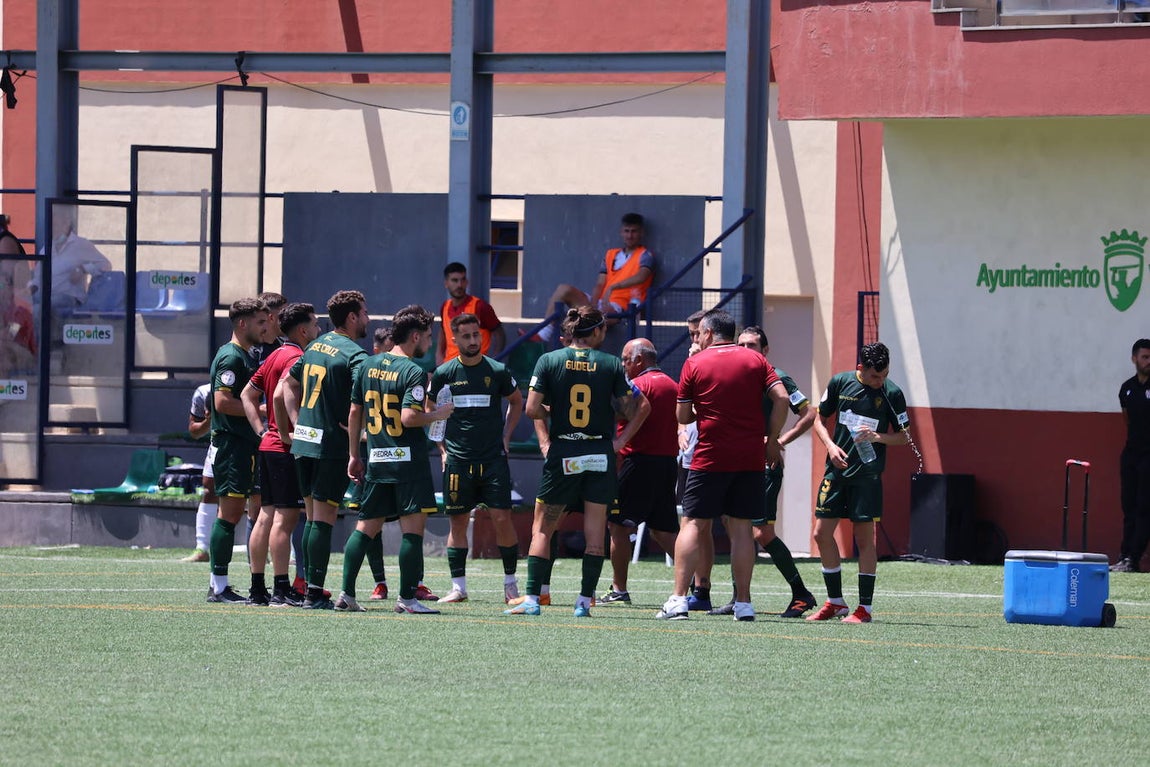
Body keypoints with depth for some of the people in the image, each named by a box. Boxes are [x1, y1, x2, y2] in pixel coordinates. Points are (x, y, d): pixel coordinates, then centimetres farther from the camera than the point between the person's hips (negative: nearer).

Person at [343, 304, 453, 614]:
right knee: (413, 527, -2)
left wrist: (354, 455, 19)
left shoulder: (368, 366, 9)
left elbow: (354, 413, 12)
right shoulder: (414, 372, -12)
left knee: (366, 526, 12)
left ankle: (347, 593, 8)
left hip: (376, 460, 7)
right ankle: (407, 597, -2)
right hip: (408, 461, -7)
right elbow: (408, 417, -22)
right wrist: (437, 415, -4)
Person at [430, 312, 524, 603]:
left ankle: (510, 583, 6)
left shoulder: (498, 371, 0)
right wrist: (442, 447, 6)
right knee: (458, 521, 3)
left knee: (502, 519, -6)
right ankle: (458, 587, 9)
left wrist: (506, 436, 8)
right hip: (457, 459, 1)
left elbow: (516, 402, 17)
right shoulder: (443, 374, 2)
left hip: (493, 458, -1)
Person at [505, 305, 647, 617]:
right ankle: (585, 601, 4)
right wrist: (621, 440, 8)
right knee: (595, 532, 8)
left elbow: (532, 409, -7)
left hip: (561, 454, 0)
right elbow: (639, 408, -2)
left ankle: (532, 599, -1)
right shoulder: (611, 365, -1)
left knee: (542, 529, 7)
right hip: (600, 456, 0)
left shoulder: (549, 361, -2)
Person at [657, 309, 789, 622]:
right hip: (751, 460, 3)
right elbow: (781, 398, -3)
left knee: (693, 525, 0)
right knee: (741, 528, 6)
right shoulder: (756, 361, 7)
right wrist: (772, 440, 5)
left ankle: (678, 599, -8)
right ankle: (743, 603, 3)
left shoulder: (695, 364, 0)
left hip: (710, 458, -3)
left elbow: (682, 415, 2)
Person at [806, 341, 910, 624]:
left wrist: (878, 437, -17)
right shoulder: (839, 382, 1)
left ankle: (864, 608, 2)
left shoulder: (892, 393, -5)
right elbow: (820, 419, 11)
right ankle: (835, 602, 14)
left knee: (864, 537, -3)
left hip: (868, 475, -3)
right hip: (836, 470, 3)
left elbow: (904, 436, 1)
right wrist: (831, 446, -6)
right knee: (822, 533, 2)